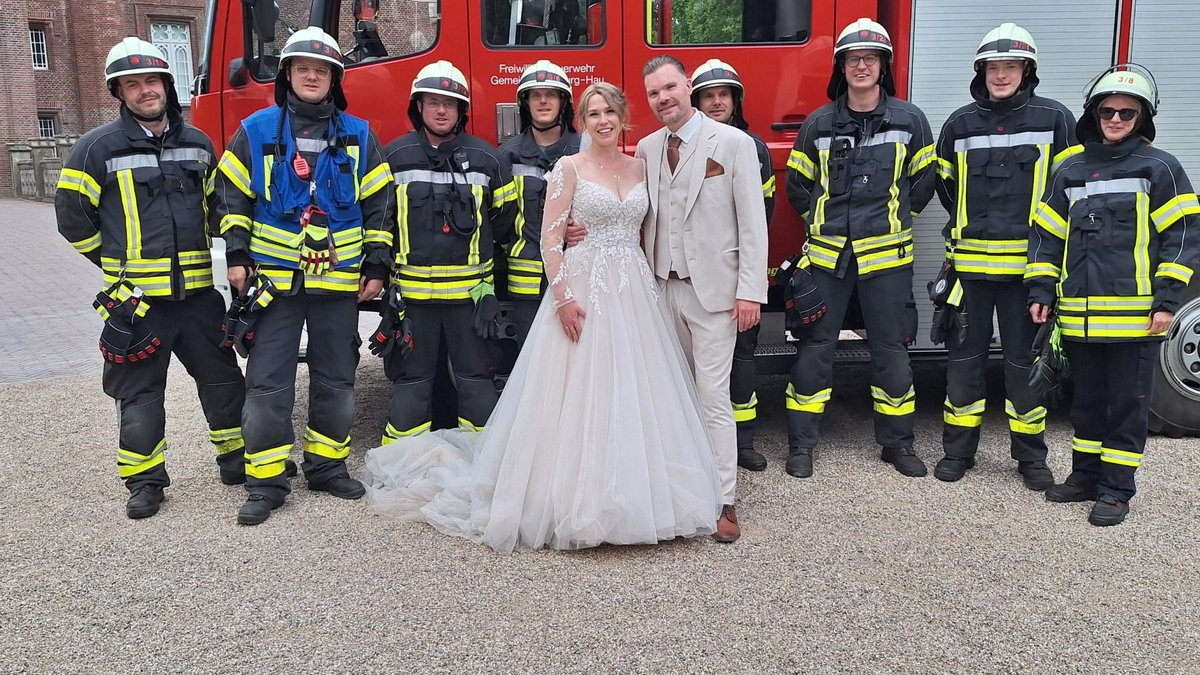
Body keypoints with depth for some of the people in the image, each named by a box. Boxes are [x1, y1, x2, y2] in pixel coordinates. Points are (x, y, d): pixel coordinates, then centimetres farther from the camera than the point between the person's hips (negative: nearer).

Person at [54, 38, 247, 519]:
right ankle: (145, 479, 17)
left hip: (199, 291, 4)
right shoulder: (98, 148, -5)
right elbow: (73, 214, 2)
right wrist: (119, 265, 7)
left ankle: (235, 457, 27)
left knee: (221, 376, 10)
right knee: (139, 390, 4)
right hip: (136, 297, -3)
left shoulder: (198, 144, 8)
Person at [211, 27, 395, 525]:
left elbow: (378, 206, 7)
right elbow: (231, 197, 4)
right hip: (275, 278, -1)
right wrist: (237, 257, -4)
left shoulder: (358, 136, 6)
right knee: (267, 382, -1)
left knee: (336, 380, 10)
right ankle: (266, 482, 7)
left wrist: (376, 267, 2)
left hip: (339, 281, 2)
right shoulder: (256, 131, 3)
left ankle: (327, 466, 24)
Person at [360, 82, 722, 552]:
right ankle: (577, 499, 10)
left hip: (634, 291, 5)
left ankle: (636, 495, 19)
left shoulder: (640, 167, 12)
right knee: (579, 396, -2)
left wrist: (647, 287, 6)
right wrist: (564, 297, -17)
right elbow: (550, 239, -8)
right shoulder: (569, 168, -2)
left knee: (633, 397, 7)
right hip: (583, 286, -4)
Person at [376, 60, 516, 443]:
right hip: (412, 290, 0)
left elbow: (505, 215, 13)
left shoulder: (486, 158, 3)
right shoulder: (394, 157, 3)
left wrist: (476, 244, 11)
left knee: (476, 380, 8)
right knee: (411, 381, 7)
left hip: (471, 290, 0)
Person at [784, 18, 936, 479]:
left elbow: (922, 183, 10)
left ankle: (897, 442, 22)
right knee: (814, 348, 3)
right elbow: (798, 185, 13)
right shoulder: (819, 123, 4)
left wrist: (891, 217, 10)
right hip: (827, 254, 1)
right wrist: (826, 219, 9)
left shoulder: (909, 120, 2)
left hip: (887, 255, 0)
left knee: (891, 350, 7)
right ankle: (801, 443, 13)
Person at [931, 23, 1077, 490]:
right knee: (964, 356, 7)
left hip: (1028, 263, -2)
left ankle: (1031, 455, 19)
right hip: (969, 262, 2)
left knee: (1024, 360, 6)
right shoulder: (960, 123, 6)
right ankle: (958, 449, 19)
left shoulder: (1054, 119, 0)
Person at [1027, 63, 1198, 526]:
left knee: (1128, 403, 4)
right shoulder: (1071, 170, 12)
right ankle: (1086, 475, 28)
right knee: (1087, 399, 15)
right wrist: (1041, 291, 8)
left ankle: (1116, 489, 13)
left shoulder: (1159, 168, 0)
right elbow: (1046, 233, 15)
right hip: (1080, 314, 4)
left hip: (1135, 313, -4)